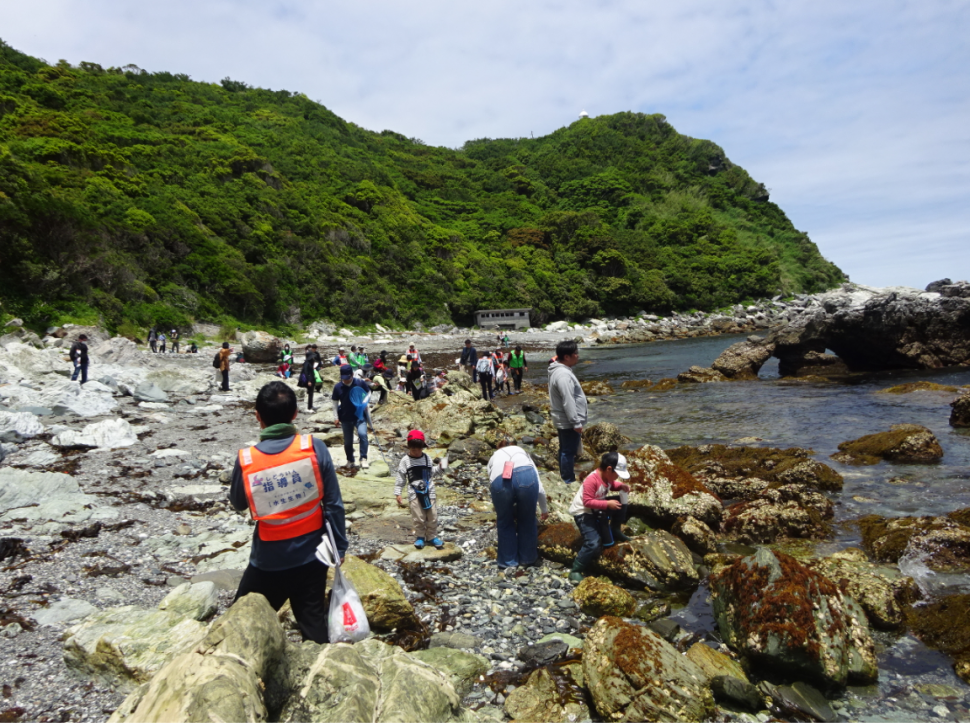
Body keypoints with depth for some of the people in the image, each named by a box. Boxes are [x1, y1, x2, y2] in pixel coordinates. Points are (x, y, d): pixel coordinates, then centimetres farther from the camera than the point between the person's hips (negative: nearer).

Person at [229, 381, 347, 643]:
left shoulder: (247, 459, -14)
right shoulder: (314, 448, -14)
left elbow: (237, 502, 6)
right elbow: (333, 503, -10)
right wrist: (339, 547, 1)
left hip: (267, 562, -1)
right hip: (310, 557, 1)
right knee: (314, 627, 14)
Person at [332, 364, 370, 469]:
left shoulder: (360, 383, -9)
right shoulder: (337, 387, -6)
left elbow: (368, 393, 5)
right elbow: (335, 402, 1)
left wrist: (365, 403, -13)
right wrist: (336, 417, -2)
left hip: (360, 415, -2)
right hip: (345, 418, 2)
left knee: (362, 434, -24)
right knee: (348, 441, 11)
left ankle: (363, 459, -15)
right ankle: (350, 460, 32)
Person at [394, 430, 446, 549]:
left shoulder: (427, 458, 5)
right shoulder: (405, 461, -3)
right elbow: (401, 478, -1)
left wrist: (440, 468, -2)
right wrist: (397, 493, -4)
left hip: (429, 492, 3)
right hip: (414, 493, -3)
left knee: (432, 517, 6)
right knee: (418, 517, -1)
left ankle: (432, 536, 21)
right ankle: (420, 537, 18)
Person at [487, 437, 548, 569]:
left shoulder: (494, 458, 39)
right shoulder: (522, 452, 39)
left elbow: (493, 484, 37)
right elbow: (539, 488, 35)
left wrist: (499, 513, 52)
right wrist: (544, 510, 50)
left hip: (500, 482, 0)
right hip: (526, 476, 1)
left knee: (505, 523, 25)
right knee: (527, 521, 25)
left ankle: (508, 561, 35)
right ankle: (528, 559, 39)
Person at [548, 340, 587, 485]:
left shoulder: (558, 370, 10)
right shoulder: (563, 375, -25)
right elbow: (568, 402, -27)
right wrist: (576, 423, -22)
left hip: (562, 420, 11)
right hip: (568, 422, -11)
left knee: (565, 450, 19)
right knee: (569, 452, -1)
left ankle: (565, 477, 31)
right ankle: (569, 481, 8)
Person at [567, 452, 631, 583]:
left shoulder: (607, 476, -5)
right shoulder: (591, 480, -32)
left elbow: (612, 485, 16)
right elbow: (588, 502, -33)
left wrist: (621, 486, -5)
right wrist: (607, 504, -35)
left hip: (597, 509, 9)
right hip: (583, 513, -9)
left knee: (622, 501, 1)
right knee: (594, 544, -21)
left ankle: (615, 532, 20)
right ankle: (575, 571, -5)